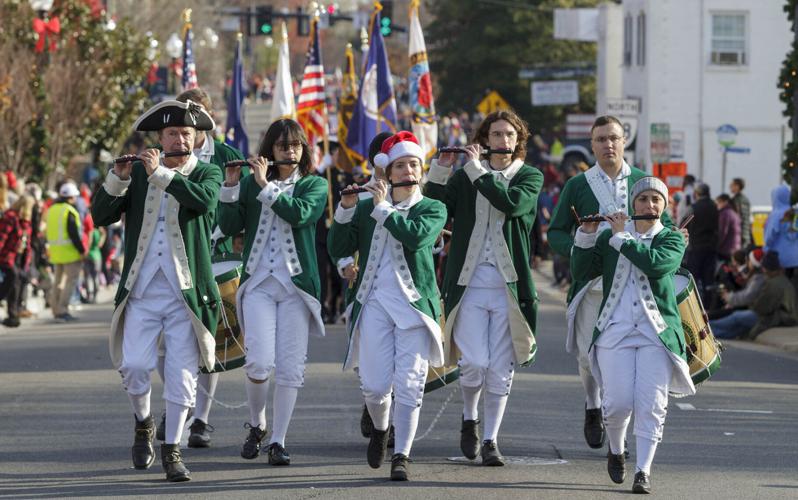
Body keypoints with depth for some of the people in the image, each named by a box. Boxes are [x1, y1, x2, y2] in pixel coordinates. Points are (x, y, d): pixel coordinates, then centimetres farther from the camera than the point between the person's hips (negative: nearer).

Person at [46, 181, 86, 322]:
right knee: (71, 280, -4)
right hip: (70, 252, -8)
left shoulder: (51, 210, 12)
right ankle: (62, 310, -11)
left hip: (55, 251, 8)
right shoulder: (69, 211, -15)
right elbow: (74, 234, -18)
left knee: (58, 280, 15)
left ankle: (56, 310, 18)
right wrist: (81, 250, -13)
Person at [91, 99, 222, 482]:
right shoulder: (136, 173, 9)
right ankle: (143, 423, 19)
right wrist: (117, 178, -14)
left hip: (186, 292, -1)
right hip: (141, 291, 1)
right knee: (133, 365, -9)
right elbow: (101, 216, 1)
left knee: (181, 373, -2)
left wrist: (160, 173, -19)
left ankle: (172, 450, 9)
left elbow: (203, 200, -19)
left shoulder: (207, 174, 5)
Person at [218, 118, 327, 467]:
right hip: (258, 281, 0)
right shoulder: (251, 183, 10)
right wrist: (231, 186, -11)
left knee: (290, 367, -3)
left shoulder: (314, 185, 6)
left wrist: (266, 186, -15)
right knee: (259, 362, -12)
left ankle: (278, 441, 5)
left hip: (297, 284, 0)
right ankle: (257, 424, 13)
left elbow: (300, 213, -15)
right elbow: (229, 226, 0)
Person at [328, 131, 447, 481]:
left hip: (414, 304, -2)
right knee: (374, 386, -3)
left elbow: (415, 235, -15)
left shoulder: (433, 209, 6)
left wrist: (383, 208, -9)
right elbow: (337, 249, 6)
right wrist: (346, 209, -5)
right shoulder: (367, 208, 13)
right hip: (375, 303, 2)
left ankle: (402, 455, -1)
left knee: (409, 384, -8)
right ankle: (380, 429, 28)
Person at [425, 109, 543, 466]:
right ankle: (469, 419, 19)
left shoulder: (530, 177, 6)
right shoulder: (464, 177, 10)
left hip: (509, 284, 0)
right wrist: (440, 170, -8)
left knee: (501, 369, 1)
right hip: (469, 282, 0)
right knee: (474, 363, -9)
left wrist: (479, 170, -10)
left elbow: (512, 203, -15)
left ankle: (490, 440, 12)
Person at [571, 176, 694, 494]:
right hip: (615, 330, 1)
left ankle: (644, 471, -8)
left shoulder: (672, 239, 6)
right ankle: (616, 452, 19)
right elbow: (581, 273, 6)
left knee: (651, 404, -12)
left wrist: (622, 237, -11)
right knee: (618, 402, -9)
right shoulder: (610, 236, 14)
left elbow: (656, 264, -16)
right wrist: (586, 235, -6)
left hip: (656, 333, -1)